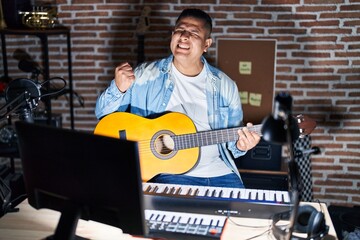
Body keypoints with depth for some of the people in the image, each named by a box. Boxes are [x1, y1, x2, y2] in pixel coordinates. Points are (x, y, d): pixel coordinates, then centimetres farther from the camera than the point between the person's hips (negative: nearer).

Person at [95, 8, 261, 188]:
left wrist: (240, 145, -9)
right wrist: (118, 89, -19)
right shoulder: (146, 75, -1)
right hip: (168, 172, -2)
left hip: (219, 173, 3)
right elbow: (103, 115, 1)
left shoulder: (225, 85, 5)